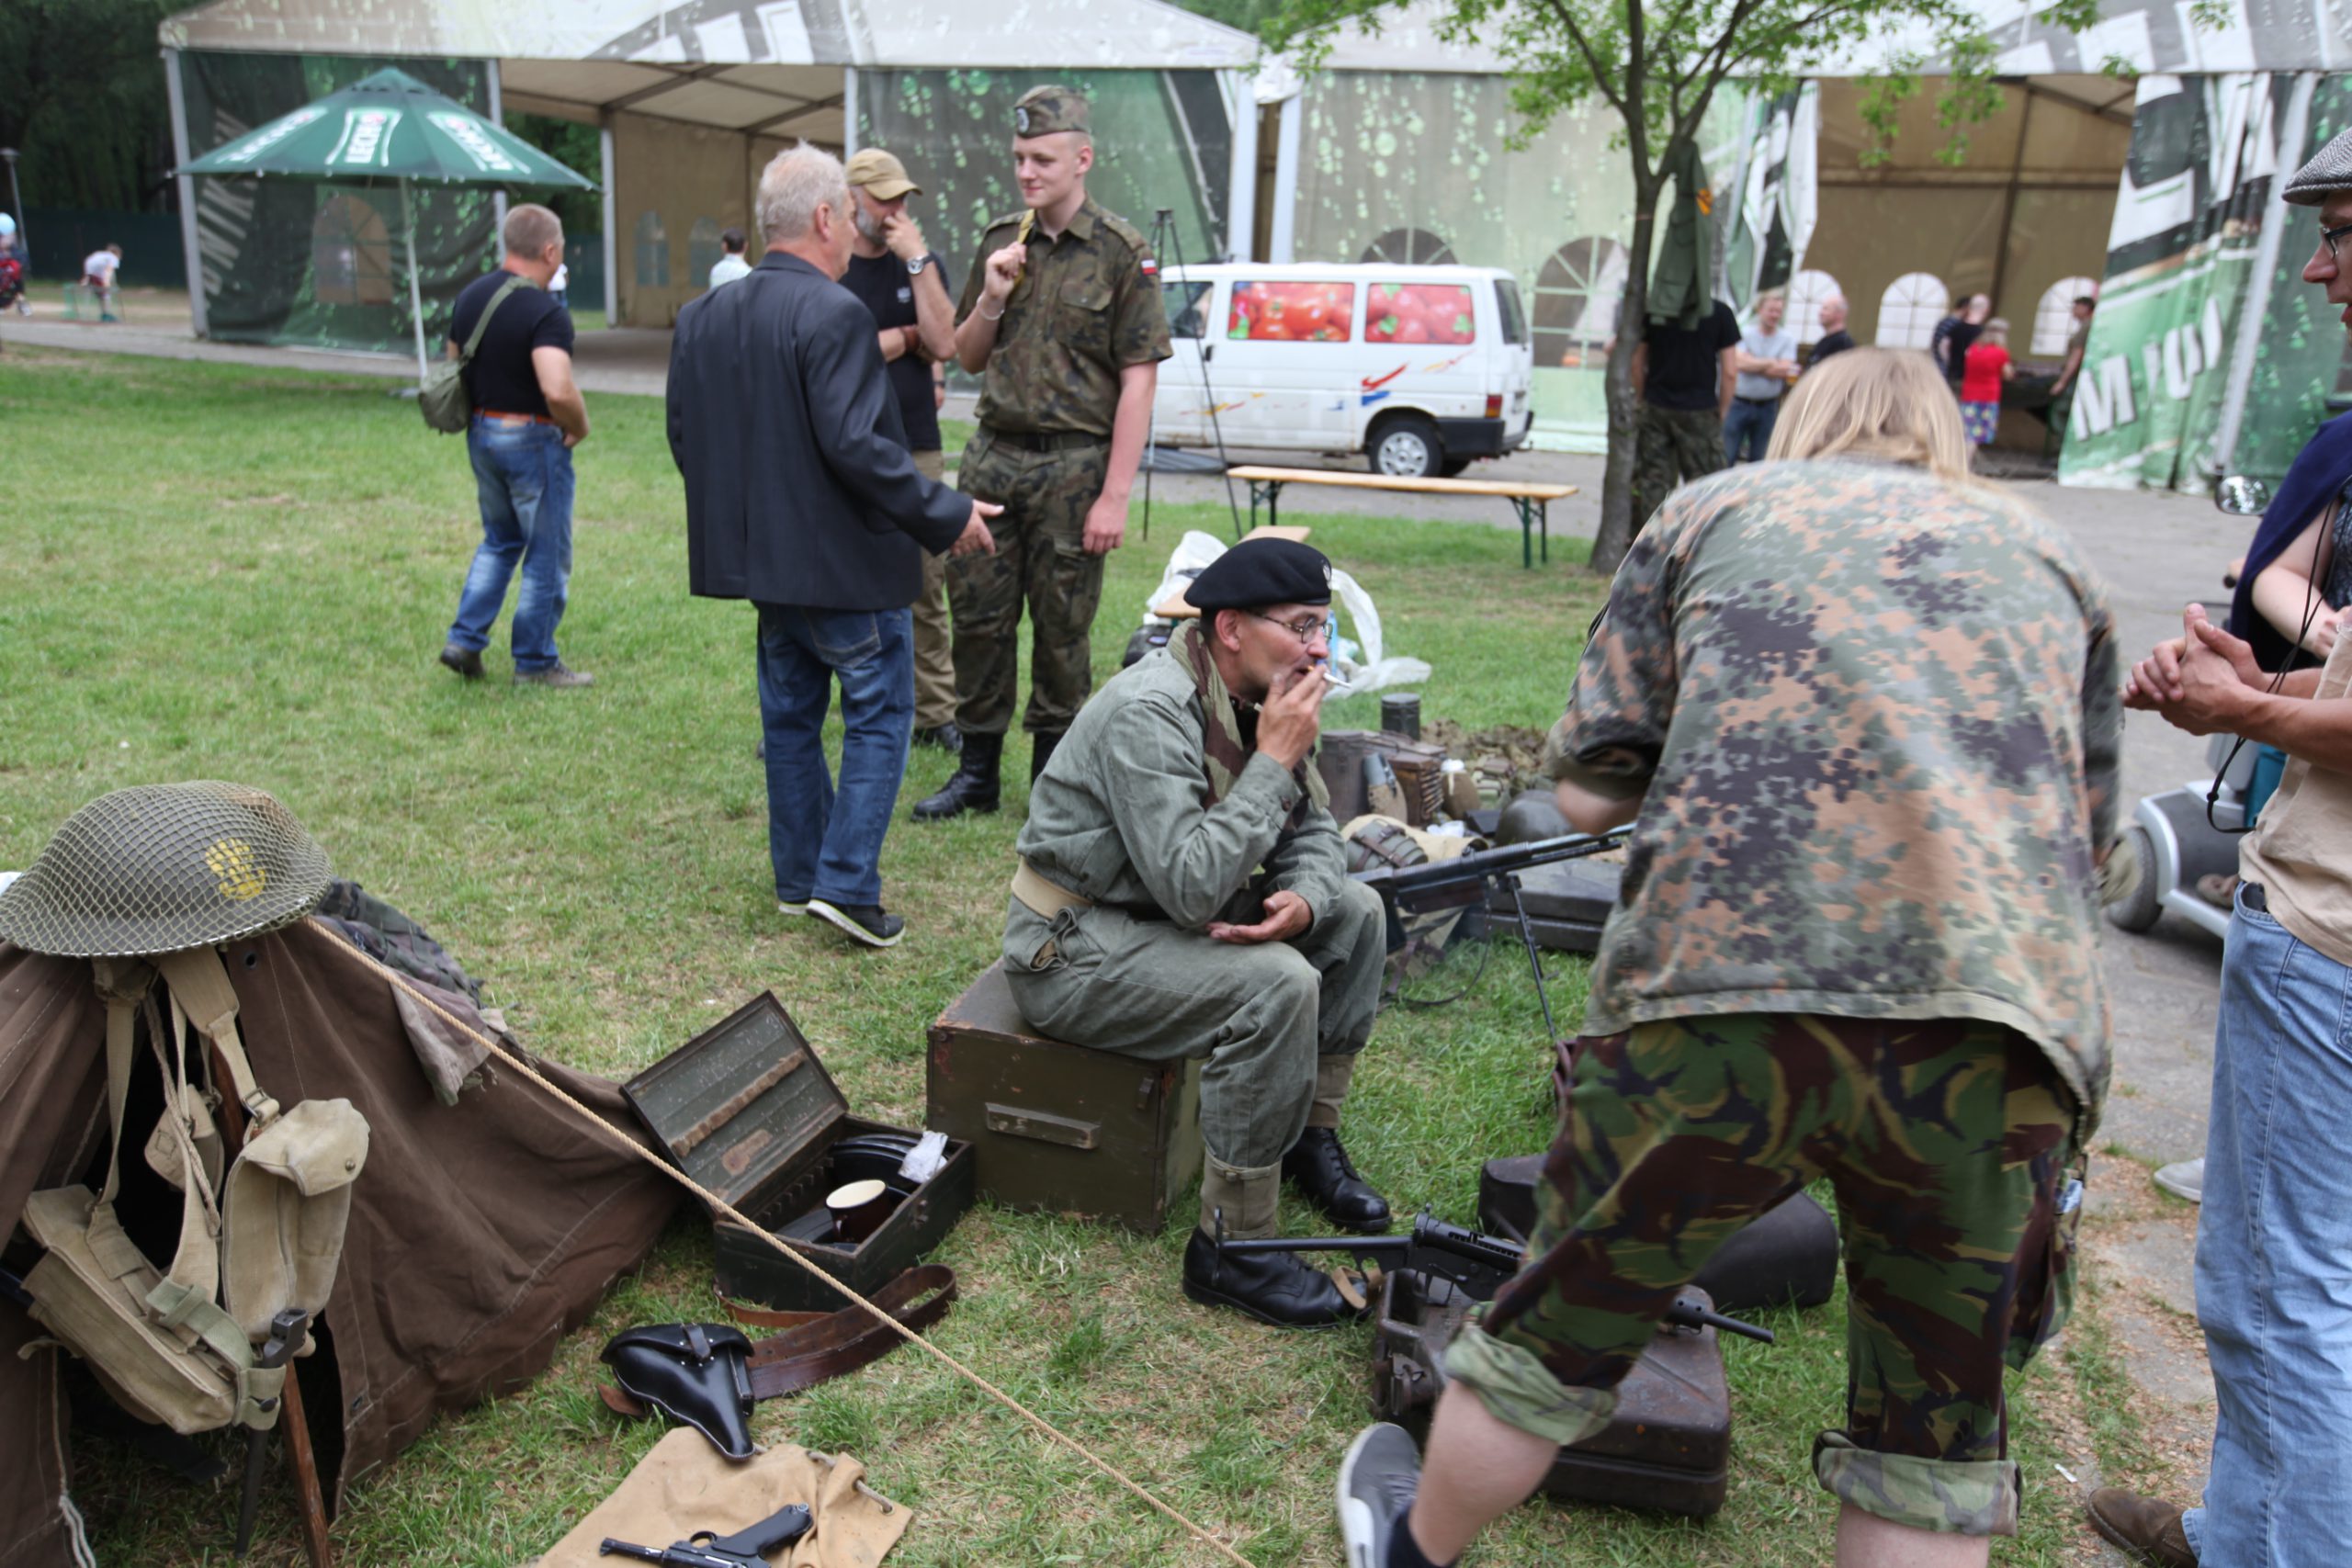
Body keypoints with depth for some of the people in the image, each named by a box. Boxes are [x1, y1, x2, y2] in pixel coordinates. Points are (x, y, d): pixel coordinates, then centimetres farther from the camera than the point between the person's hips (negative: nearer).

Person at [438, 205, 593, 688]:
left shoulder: (469, 298, 5)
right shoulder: (546, 313, -21)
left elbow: (455, 368, 15)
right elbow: (558, 390, -33)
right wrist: (580, 426, -15)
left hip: (481, 434, 8)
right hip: (533, 440, -8)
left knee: (499, 540, 24)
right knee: (547, 556, 6)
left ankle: (465, 640, 18)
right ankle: (535, 663, 14)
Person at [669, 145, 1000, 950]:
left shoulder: (703, 315, 7)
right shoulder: (833, 314, -18)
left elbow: (684, 434, 11)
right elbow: (856, 445, -25)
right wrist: (947, 515, -16)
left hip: (762, 554, 8)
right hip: (844, 559, -8)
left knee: (791, 715, 17)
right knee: (879, 718, 4)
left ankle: (799, 878, 26)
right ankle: (846, 885, 1)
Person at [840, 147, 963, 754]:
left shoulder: (920, 265, 11)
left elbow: (944, 344, -4)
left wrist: (918, 261, -8)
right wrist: (906, 337, -3)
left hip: (916, 449, 3)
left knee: (926, 590, 5)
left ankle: (935, 716, 14)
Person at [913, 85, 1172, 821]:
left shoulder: (1121, 252, -4)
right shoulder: (998, 242, 11)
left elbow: (1138, 379, -9)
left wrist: (1114, 495, -15)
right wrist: (992, 299, -4)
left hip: (1073, 463, -5)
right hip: (992, 454, 5)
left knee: (1061, 627, 2)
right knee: (978, 613, 6)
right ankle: (977, 773, 19)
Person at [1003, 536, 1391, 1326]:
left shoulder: (1260, 698, 0)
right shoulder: (1149, 712, -27)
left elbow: (1314, 831, 8)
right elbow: (1192, 889, -34)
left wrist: (1305, 899, -16)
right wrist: (1274, 761, -28)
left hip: (1168, 910, 9)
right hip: (1074, 945, -9)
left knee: (1356, 913, 6)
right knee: (1276, 986, -29)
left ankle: (1311, 1135, 17)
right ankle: (1233, 1248, -16)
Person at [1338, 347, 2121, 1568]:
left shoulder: (1713, 510, 19)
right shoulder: (2050, 558, 25)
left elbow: (1585, 792, 13)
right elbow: (2088, 839, 26)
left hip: (1722, 980, -2)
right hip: (2000, 1017, 2)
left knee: (1563, 1327, 19)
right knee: (1933, 1449, 21)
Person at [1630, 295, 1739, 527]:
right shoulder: (1720, 312, -5)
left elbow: (1637, 363, 6)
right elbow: (1730, 372, -6)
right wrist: (1722, 410, 6)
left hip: (1655, 410, 3)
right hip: (1699, 412, -3)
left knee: (1652, 482, 7)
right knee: (1702, 482, 2)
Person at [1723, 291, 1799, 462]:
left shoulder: (1787, 338, 1)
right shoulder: (1744, 333, -3)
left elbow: (1784, 371, -10)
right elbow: (1739, 363, -17)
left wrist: (1752, 363, -9)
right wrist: (1770, 363, -10)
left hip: (1768, 408, 2)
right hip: (1739, 403, -2)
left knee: (1759, 460, 10)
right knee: (1726, 456, -2)